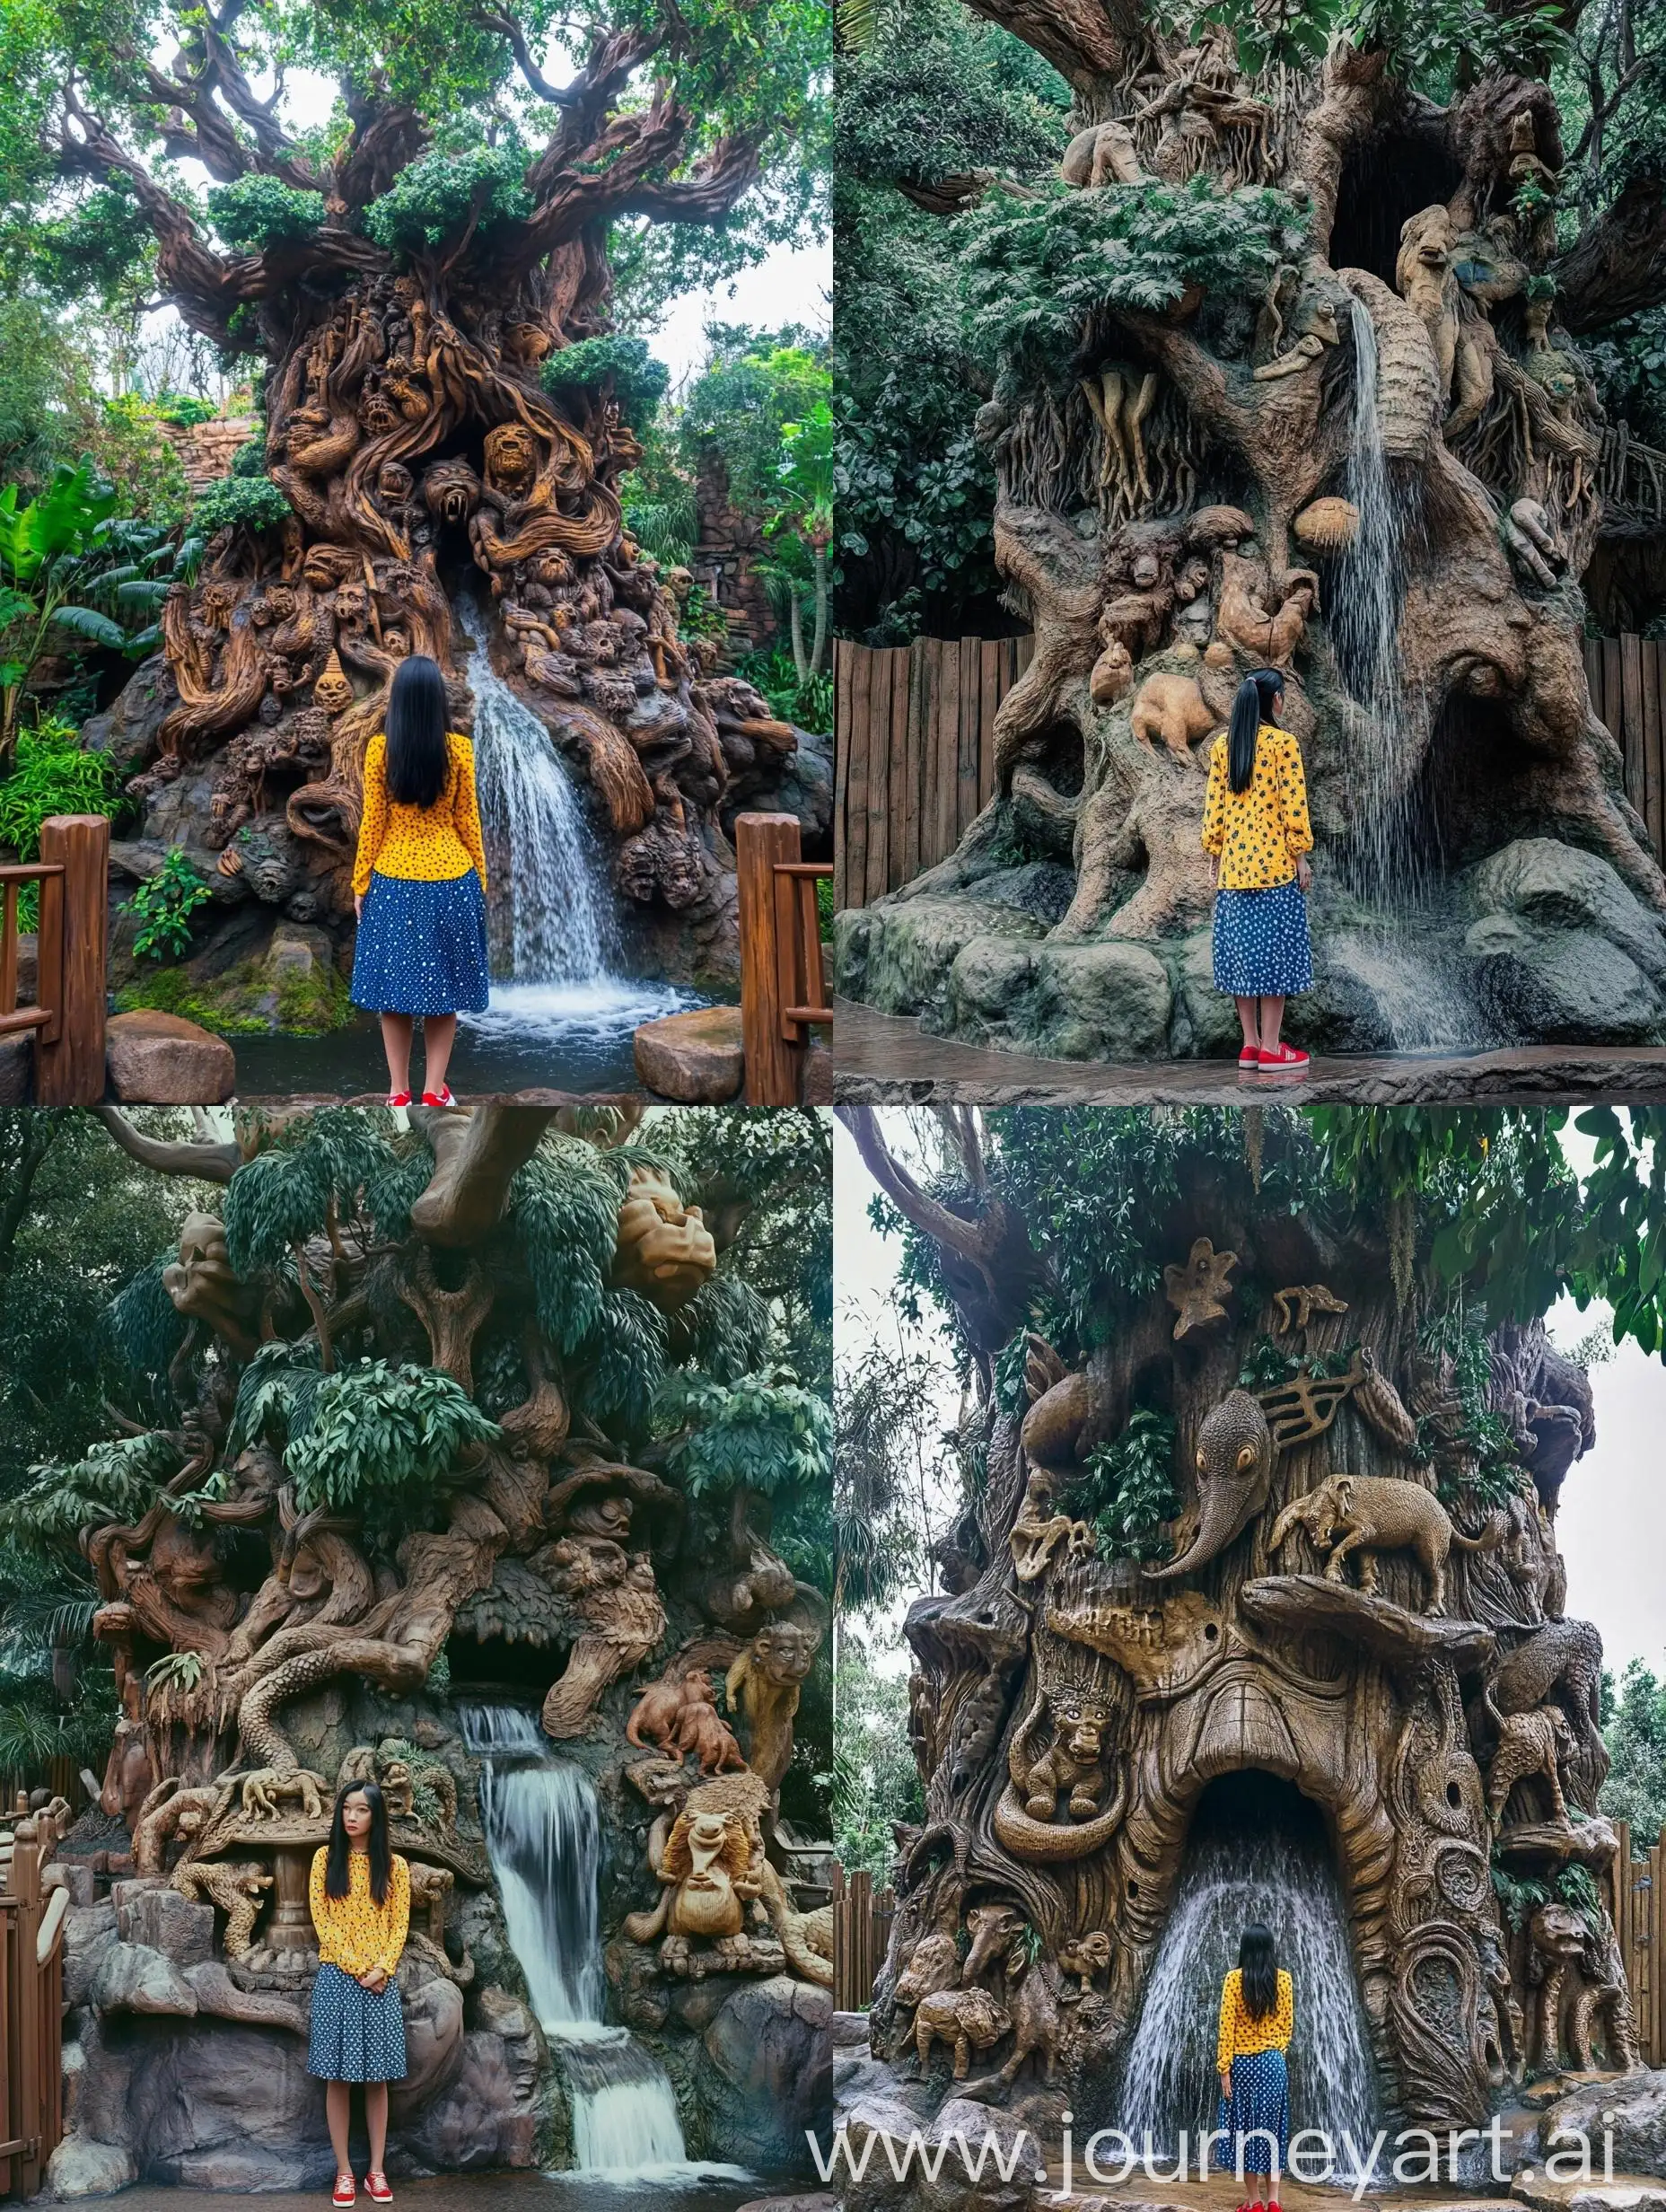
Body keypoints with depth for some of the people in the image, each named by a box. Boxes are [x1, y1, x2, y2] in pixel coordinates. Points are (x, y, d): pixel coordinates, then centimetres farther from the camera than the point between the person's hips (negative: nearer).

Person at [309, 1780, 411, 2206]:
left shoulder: (394, 1865, 5)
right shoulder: (326, 1858, 2)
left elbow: (399, 1925, 3)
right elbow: (321, 1920, -2)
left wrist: (381, 1969, -12)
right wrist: (357, 1968, -10)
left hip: (381, 1980, 1)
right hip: (337, 1977, -1)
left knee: (377, 2077, 4)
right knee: (338, 2077, 0)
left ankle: (376, 2170, 10)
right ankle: (344, 2171, 6)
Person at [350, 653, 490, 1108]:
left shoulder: (380, 749, -7)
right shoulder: (458, 750, -6)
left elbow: (373, 823, -4)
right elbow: (467, 822, -1)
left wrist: (360, 884, 5)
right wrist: (480, 880, 10)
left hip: (393, 882, 0)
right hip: (451, 881, 0)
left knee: (394, 987, 8)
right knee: (444, 986, 9)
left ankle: (399, 1092, 11)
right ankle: (434, 1092, 10)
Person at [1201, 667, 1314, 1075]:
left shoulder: (1222, 744, 6)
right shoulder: (1283, 743, -9)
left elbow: (1214, 805, 8)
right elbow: (1293, 805, -11)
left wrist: (1214, 854, 14)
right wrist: (1301, 856, -4)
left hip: (1233, 862, 5)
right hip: (1274, 862, -5)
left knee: (1242, 948, 8)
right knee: (1274, 949, -2)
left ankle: (1251, 1045, 10)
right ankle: (1270, 1050, -2)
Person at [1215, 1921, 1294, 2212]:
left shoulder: (1234, 1979, -11)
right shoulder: (1283, 1979, -1)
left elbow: (1227, 2028, -12)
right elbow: (1287, 2025, 7)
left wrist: (1224, 2069, -8)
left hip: (1243, 2064, -3)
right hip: (1274, 2063, 3)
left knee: (1245, 2129, 6)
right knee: (1271, 2128, 10)